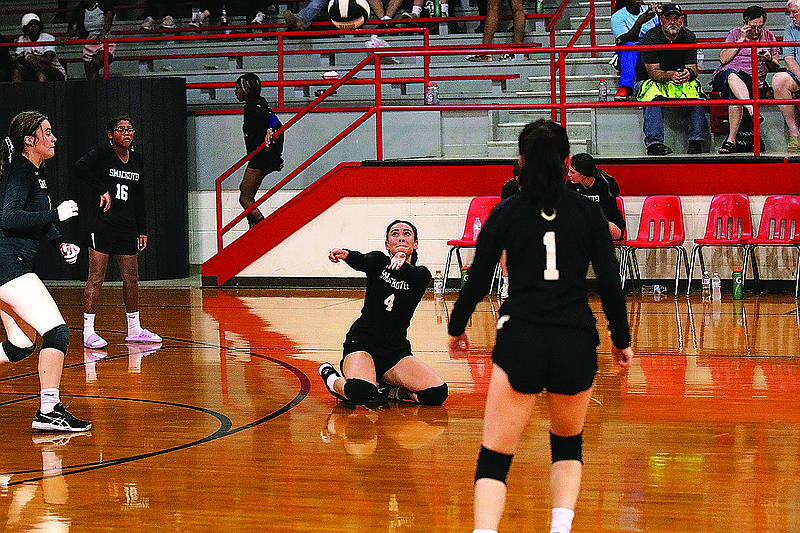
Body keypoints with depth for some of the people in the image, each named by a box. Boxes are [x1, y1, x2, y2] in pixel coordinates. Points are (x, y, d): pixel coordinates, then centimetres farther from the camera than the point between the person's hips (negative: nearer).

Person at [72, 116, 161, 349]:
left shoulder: (137, 159, 12)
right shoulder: (102, 153, -6)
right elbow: (79, 168, -24)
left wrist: (142, 230, 15)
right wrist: (102, 190, -21)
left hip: (128, 226, 6)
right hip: (103, 224, -6)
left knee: (131, 277, 10)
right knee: (96, 277, -5)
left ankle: (134, 329, 21)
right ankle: (88, 331, -2)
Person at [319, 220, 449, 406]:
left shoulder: (421, 275, 4)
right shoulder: (379, 262, 4)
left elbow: (415, 277, -21)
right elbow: (361, 261, -20)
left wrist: (402, 263, -46)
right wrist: (344, 254, -45)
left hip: (397, 352, 3)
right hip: (362, 343, -3)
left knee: (437, 393, -20)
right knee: (361, 393, -35)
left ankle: (386, 391, 6)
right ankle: (330, 377, 0)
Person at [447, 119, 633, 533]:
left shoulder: (506, 213, 4)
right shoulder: (588, 211, 6)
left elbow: (477, 280, 8)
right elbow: (610, 284, 4)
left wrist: (456, 329, 24)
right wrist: (621, 340, 17)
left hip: (520, 339, -1)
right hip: (576, 342, 1)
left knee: (494, 458, 1)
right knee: (568, 447, 23)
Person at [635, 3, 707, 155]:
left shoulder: (689, 38, -3)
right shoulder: (650, 38, -15)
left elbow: (693, 68, -6)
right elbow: (653, 72, -20)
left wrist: (689, 73, -32)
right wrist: (670, 75, -40)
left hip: (680, 82, 3)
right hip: (649, 81, -3)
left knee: (694, 90, -28)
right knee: (654, 96, -37)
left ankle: (696, 141, -30)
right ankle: (654, 143, -42)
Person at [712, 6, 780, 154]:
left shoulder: (769, 36, 20)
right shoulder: (735, 34, 15)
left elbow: (775, 67, 21)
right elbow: (723, 59, 2)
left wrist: (768, 60, -3)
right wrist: (741, 40, -2)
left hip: (753, 82, 1)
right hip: (724, 76, 0)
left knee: (734, 94, -36)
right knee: (732, 76, -41)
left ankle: (731, 140, -41)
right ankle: (752, 112, -58)